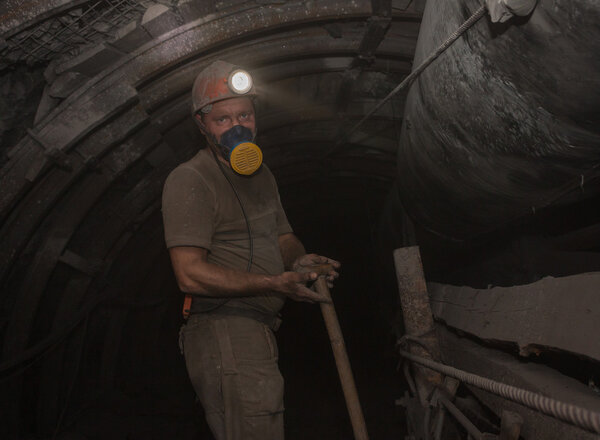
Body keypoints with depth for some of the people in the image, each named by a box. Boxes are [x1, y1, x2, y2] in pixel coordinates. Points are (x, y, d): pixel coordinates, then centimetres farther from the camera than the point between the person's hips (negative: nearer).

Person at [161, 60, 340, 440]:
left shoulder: (262, 175, 18)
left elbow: (283, 238, 23)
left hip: (258, 333, 9)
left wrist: (299, 260, -2)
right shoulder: (189, 181, -11)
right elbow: (191, 274, -19)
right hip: (223, 335, -9)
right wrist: (274, 284, -22)